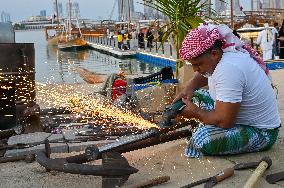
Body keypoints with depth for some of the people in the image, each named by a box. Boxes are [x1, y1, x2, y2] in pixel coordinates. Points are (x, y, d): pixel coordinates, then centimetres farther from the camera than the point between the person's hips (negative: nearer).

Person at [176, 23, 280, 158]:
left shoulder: (228, 70, -31)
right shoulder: (219, 55, -3)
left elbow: (223, 121, -31)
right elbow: (203, 75, 20)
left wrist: (195, 112, -14)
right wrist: (189, 88, 0)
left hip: (260, 132, -9)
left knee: (202, 138, -30)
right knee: (197, 95, 10)